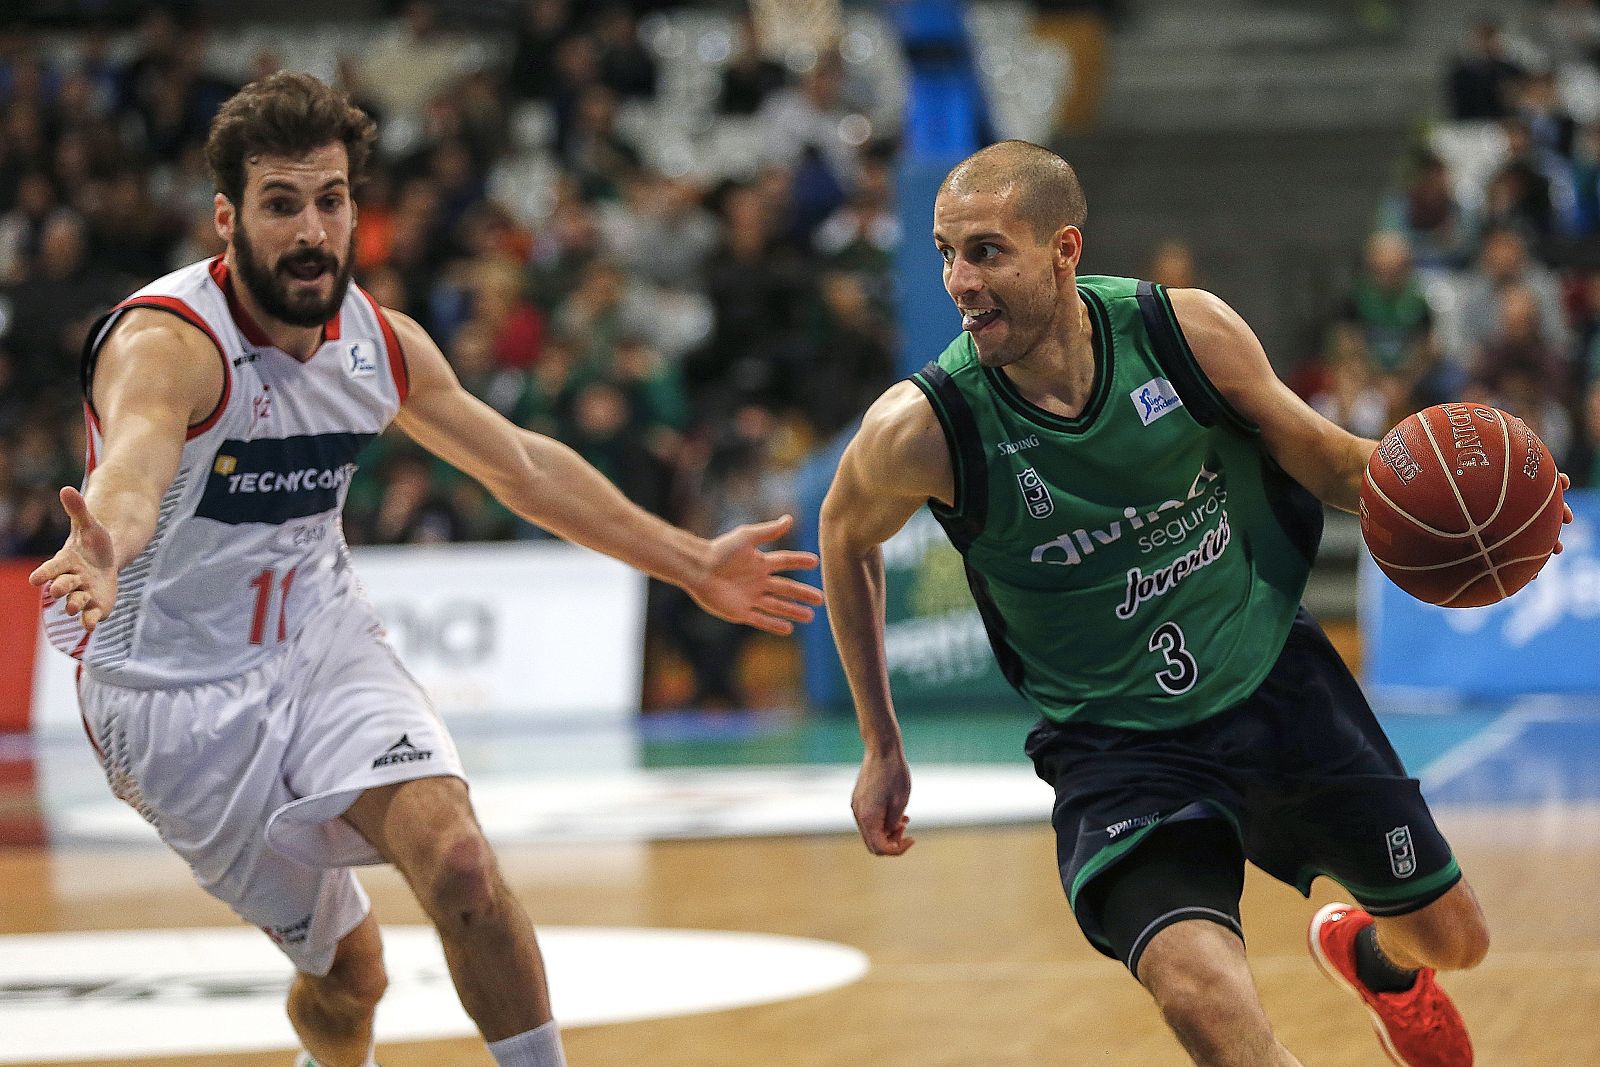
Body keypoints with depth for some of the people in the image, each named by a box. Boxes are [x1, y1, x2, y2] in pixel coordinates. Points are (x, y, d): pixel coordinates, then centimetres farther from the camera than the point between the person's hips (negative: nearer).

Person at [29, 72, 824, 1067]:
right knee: (346, 969, 5)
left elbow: (523, 467, 11)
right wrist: (100, 555, -71)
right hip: (179, 691, -4)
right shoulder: (165, 343, -24)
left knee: (460, 864, -22)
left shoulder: (381, 341, -3)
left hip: (324, 640, 4)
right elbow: (133, 468, -47)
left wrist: (694, 564, 13)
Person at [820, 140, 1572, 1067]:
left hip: (1275, 676, 3)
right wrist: (882, 747, 6)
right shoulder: (922, 429, -21)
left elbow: (1312, 451, 2)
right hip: (1115, 743, -3)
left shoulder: (1189, 332, -17)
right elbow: (848, 540, 2)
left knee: (1451, 937, 16)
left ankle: (1372, 957, 53)